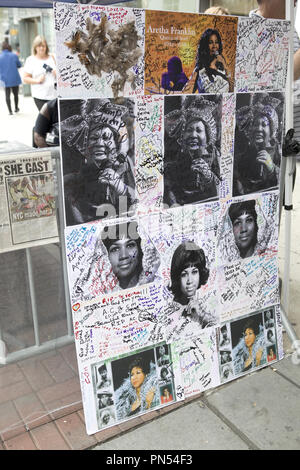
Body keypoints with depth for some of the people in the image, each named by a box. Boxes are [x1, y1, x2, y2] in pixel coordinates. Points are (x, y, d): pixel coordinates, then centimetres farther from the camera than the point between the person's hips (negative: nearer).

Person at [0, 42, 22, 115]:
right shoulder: (14, 55, -8)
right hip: (15, 79, 0)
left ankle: (10, 110, 3)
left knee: (7, 95, 8)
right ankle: (16, 108, 28)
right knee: (15, 94, 16)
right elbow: (19, 65, 3)